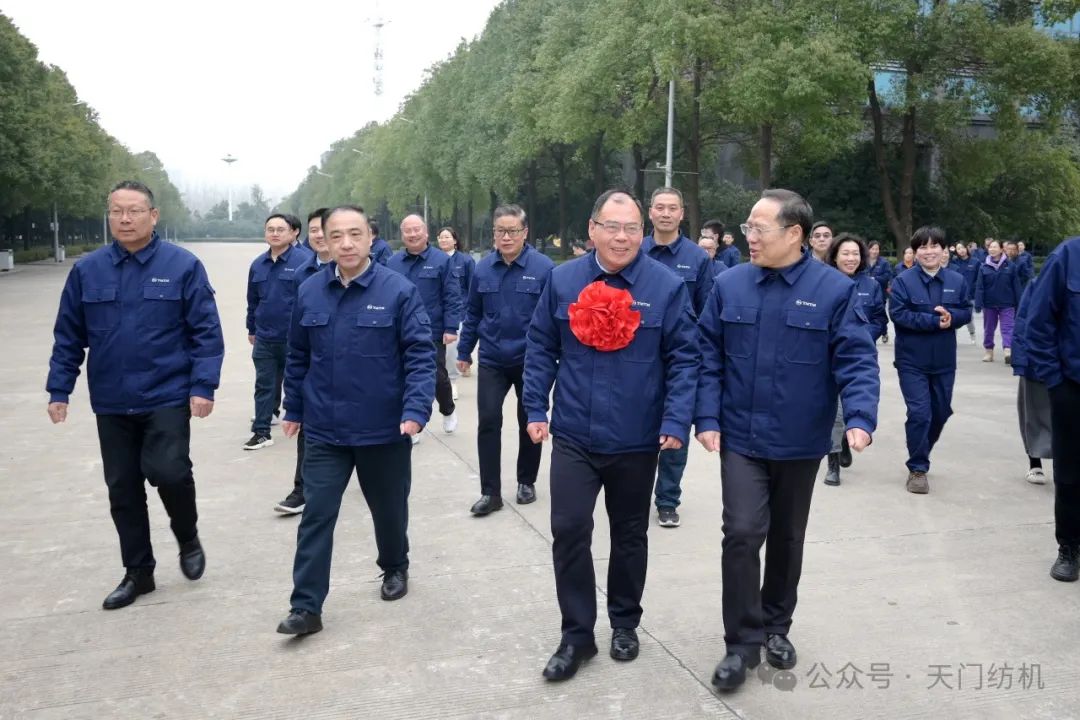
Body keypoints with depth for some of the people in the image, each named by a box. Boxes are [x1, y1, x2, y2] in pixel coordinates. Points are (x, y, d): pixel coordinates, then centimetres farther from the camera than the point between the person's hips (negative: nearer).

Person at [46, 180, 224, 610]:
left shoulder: (183, 266, -6)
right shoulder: (87, 270, 3)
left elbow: (206, 331, -6)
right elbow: (68, 337, 9)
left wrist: (203, 385, -13)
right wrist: (59, 390, 5)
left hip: (168, 397, -4)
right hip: (111, 403, 4)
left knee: (168, 472, -16)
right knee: (122, 489, 10)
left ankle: (188, 538, 15)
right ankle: (138, 571, 26)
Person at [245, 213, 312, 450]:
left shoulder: (304, 261, -11)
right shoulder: (258, 264, 6)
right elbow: (252, 300, 15)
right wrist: (252, 329, 19)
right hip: (264, 339, 4)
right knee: (265, 385, 8)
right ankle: (261, 432, 14)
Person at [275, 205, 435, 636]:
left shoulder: (399, 291, -11)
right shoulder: (310, 292, 1)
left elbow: (420, 355, -13)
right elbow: (298, 357, 11)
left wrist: (416, 410, -24)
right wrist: (294, 410, 14)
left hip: (384, 430, -2)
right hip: (323, 431, 2)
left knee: (389, 509, 17)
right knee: (316, 516, 1)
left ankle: (395, 568, 43)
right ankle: (306, 607, 10)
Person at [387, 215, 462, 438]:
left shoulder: (442, 260, -5)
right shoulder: (393, 262, 4)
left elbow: (452, 297, -7)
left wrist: (451, 328, -13)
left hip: (433, 333, -3)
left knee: (438, 377, 5)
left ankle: (448, 412, 34)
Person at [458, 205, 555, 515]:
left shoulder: (544, 267, -12)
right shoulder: (483, 268, -1)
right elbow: (473, 314, 9)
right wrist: (464, 351, 10)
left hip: (531, 362, -2)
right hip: (491, 361, 2)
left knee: (529, 424, 12)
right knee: (488, 422, -1)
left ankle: (526, 482, 30)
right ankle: (490, 492, 8)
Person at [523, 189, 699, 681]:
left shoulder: (667, 286, -7)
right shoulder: (562, 281, -1)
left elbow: (684, 358, -6)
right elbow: (540, 348, 5)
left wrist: (676, 422, -13)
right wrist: (535, 409, 2)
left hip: (636, 440, -1)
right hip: (573, 436, 1)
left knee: (630, 534, 15)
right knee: (569, 531, 0)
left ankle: (625, 623, 35)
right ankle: (577, 633, 17)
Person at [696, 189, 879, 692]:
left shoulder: (835, 290, -7)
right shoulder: (729, 286, -2)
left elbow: (857, 361, -8)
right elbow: (709, 358, 1)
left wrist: (860, 418, -23)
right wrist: (707, 418, -6)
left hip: (800, 443, 0)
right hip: (740, 439, 0)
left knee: (787, 538, 15)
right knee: (742, 534, -7)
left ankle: (776, 627, 35)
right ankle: (743, 641, 9)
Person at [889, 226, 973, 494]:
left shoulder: (957, 280, 3)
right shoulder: (903, 280, -9)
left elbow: (966, 312, 5)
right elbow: (898, 315, -16)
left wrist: (950, 316, -18)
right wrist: (934, 321, -22)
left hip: (944, 361, 4)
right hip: (912, 361, -4)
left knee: (941, 412, 15)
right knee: (919, 413, -8)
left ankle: (920, 455, 38)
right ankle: (918, 469, 5)